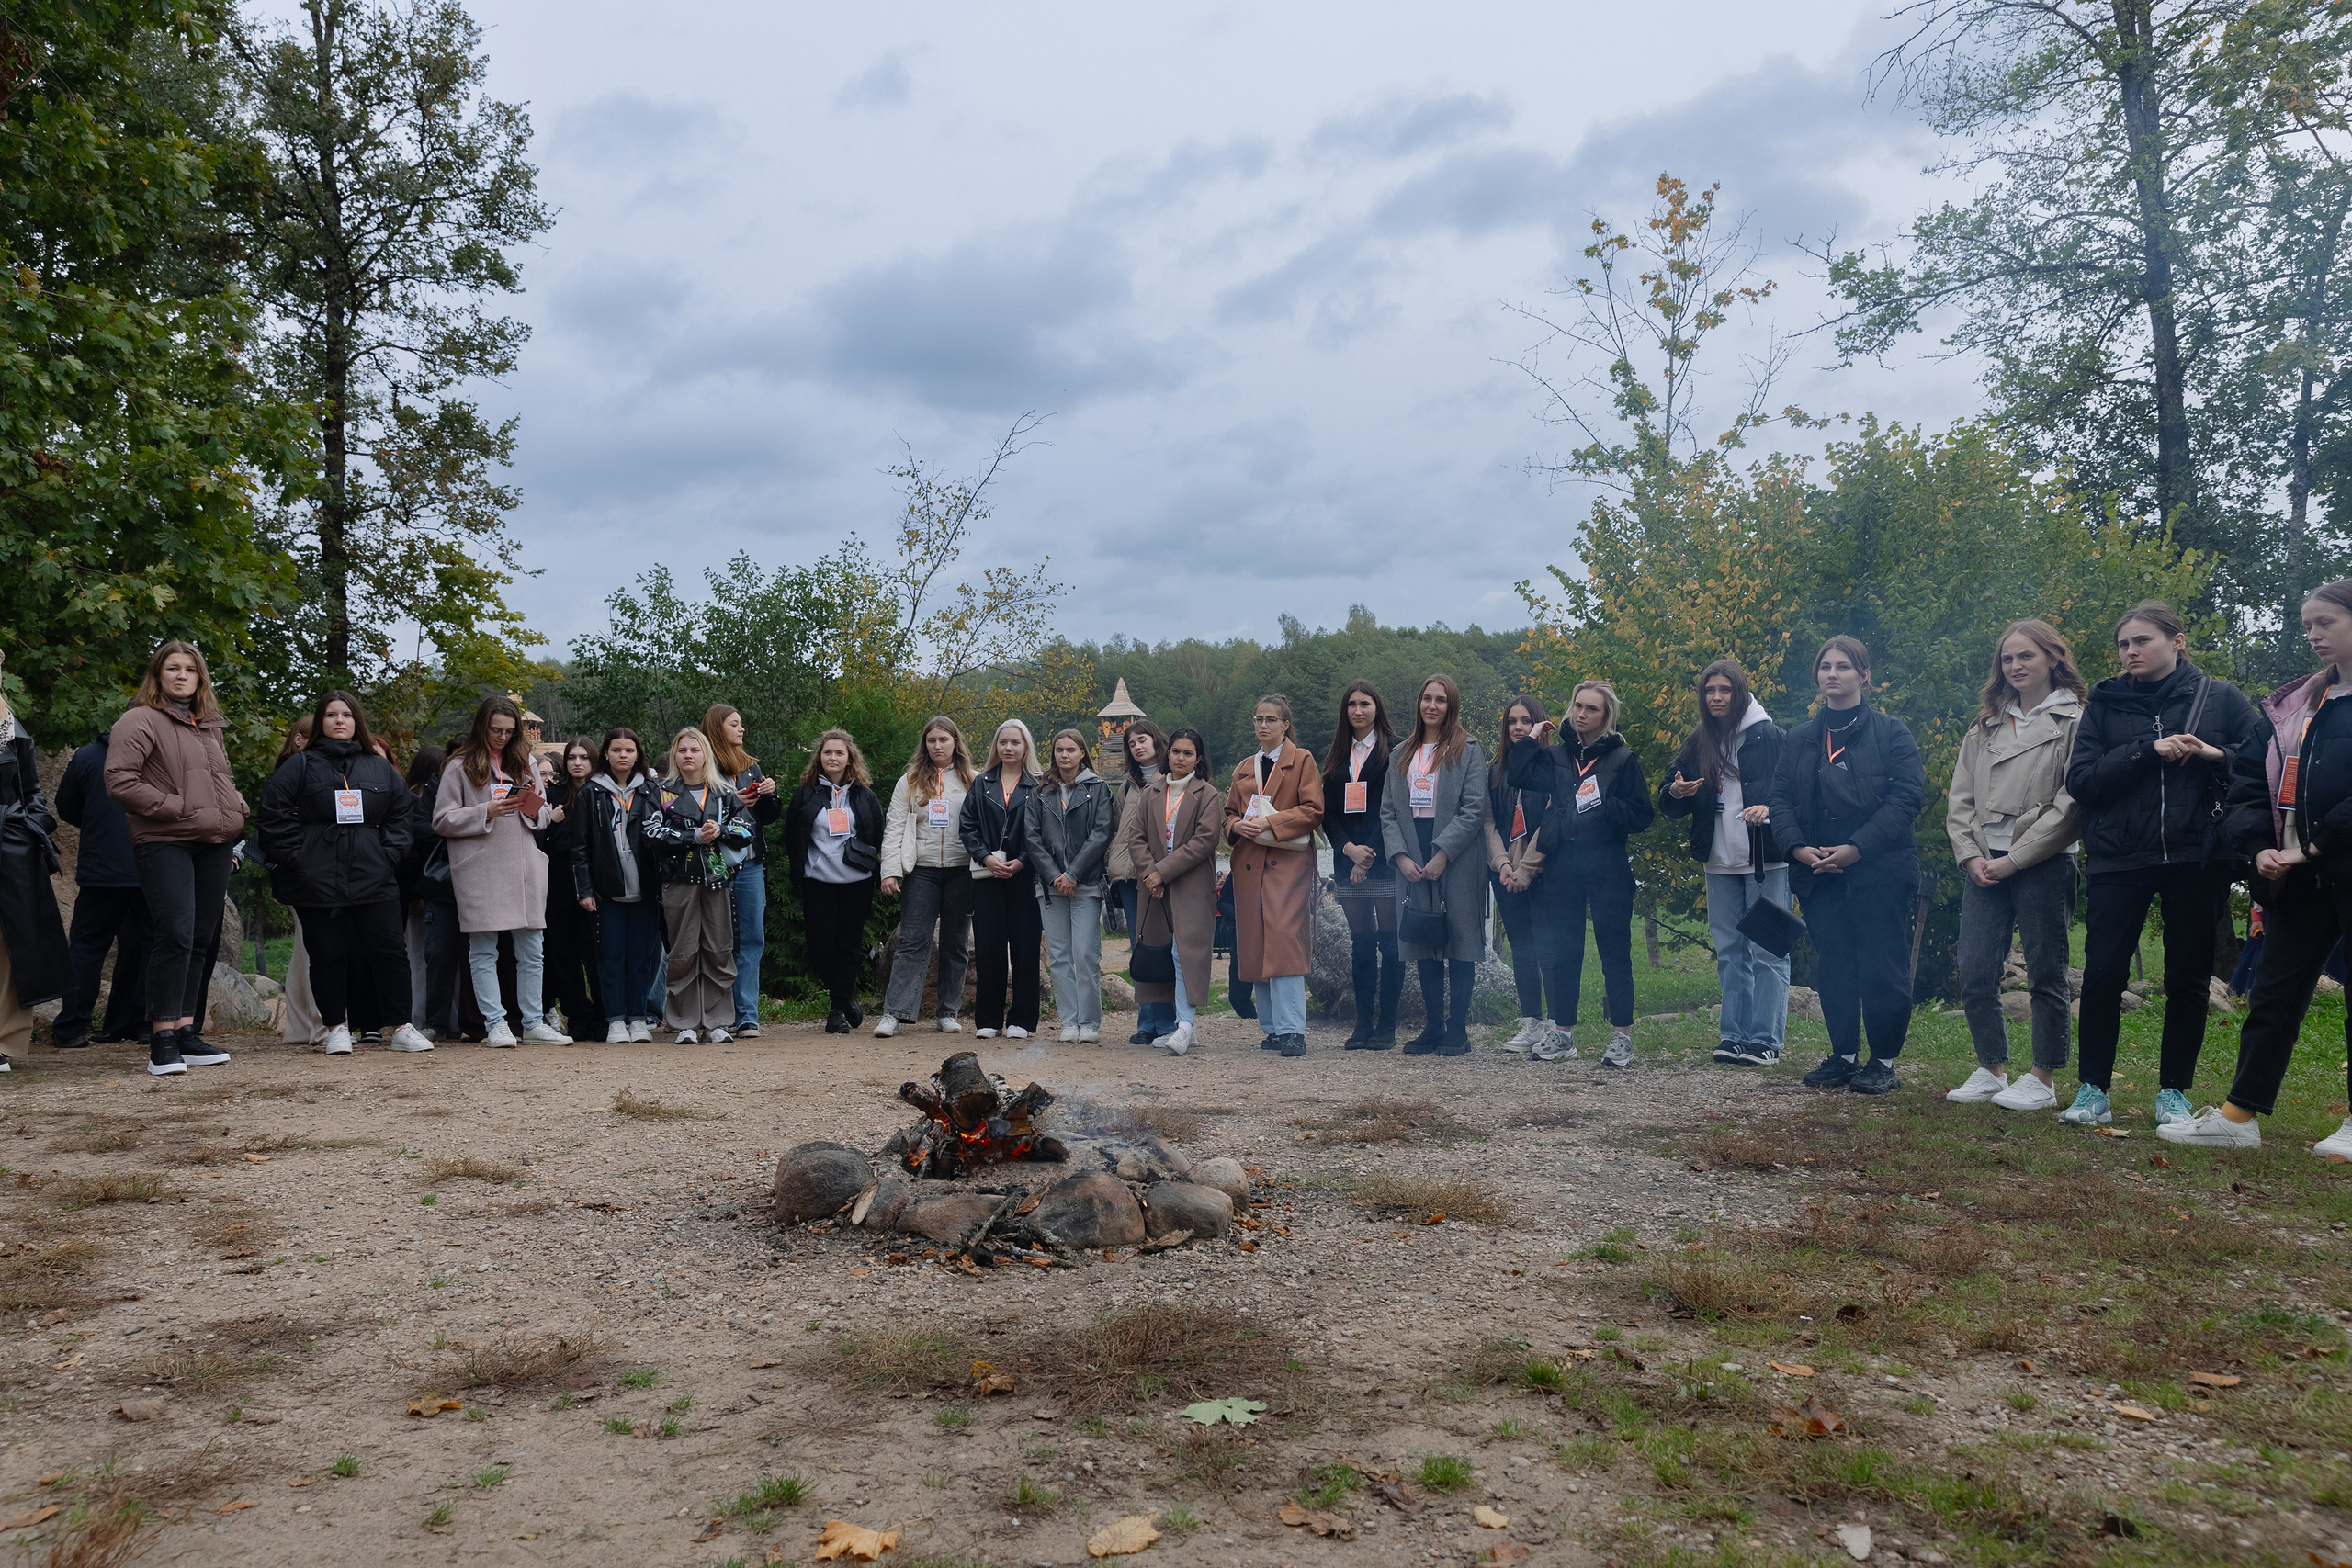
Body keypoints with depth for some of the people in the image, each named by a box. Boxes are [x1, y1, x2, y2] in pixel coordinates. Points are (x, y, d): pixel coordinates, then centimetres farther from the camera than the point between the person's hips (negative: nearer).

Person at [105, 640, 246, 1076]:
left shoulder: (210, 726, 20)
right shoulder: (140, 720, -3)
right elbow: (120, 780, -13)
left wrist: (234, 812, 11)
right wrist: (181, 810, -14)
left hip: (214, 844, 7)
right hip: (165, 844, -7)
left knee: (200, 939, 8)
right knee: (174, 936, -15)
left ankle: (187, 1031, 14)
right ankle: (163, 1041, -10)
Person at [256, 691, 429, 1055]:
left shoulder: (380, 768, 13)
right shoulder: (300, 765, 4)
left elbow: (400, 814, 17)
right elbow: (273, 813, 0)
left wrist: (389, 853, 4)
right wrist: (296, 857, -6)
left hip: (374, 877, 2)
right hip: (317, 881, -2)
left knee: (390, 950, -2)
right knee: (327, 954, 3)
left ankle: (400, 1028, 4)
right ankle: (335, 1028, 14)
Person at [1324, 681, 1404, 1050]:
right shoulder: (1336, 756, 15)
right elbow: (1328, 811, 10)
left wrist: (1371, 854, -11)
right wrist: (1349, 849, -6)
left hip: (1385, 862, -4)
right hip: (1349, 861, 5)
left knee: (1389, 942, -3)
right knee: (1361, 943, 6)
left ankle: (1386, 1027, 2)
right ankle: (1363, 1025, 10)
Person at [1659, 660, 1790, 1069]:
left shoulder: (1769, 736, -3)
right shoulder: (1698, 745, 12)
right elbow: (1669, 803, 15)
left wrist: (1770, 809, -27)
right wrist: (1675, 792, -8)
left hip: (1766, 861, -5)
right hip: (1720, 863, 5)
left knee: (1767, 952, -3)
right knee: (1729, 953, 9)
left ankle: (1766, 1039, 2)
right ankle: (1734, 1035, 16)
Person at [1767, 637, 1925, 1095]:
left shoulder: (1891, 732, 1)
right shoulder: (1799, 739, 14)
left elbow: (1906, 797, -9)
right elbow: (1781, 799, 9)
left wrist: (1857, 848, -17)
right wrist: (1797, 847, -9)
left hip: (1879, 872, -4)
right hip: (1819, 874, 4)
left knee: (1882, 971, -1)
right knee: (1835, 969, 9)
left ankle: (1883, 1061, 11)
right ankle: (1843, 1056, 19)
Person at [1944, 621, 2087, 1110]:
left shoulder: (2074, 722, -2)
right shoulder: (1984, 728, 15)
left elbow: (2071, 803, -10)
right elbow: (1961, 799, 13)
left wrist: (2014, 859, -12)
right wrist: (1971, 856, -2)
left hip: (2043, 864, -5)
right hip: (1983, 866, 5)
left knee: (2045, 973, 3)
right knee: (1974, 974, 3)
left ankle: (2042, 1081, 11)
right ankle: (1991, 1070, 17)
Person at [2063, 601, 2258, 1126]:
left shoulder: (2219, 698, 7)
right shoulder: (2104, 703, 8)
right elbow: (2079, 779, -3)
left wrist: (2217, 756, -15)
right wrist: (2147, 751, -13)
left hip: (2197, 859, 0)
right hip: (2119, 856, 0)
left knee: (2188, 978, 6)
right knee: (2102, 974, -5)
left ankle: (2173, 1093, 17)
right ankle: (2093, 1092, 3)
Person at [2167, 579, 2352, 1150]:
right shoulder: (2288, 706, 14)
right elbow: (2247, 779, 11)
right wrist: (2260, 846, -4)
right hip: (2295, 878, 6)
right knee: (2273, 994, 7)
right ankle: (2239, 1115, 11)